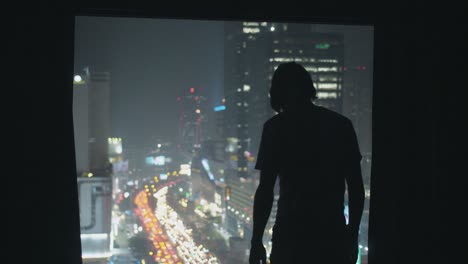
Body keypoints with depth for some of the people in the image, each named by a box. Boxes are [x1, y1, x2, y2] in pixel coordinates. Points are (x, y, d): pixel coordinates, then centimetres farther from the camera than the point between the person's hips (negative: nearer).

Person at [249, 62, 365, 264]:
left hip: (292, 236, -3)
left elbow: (266, 190, -6)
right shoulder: (341, 124, 6)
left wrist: (256, 241, 2)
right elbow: (356, 188, 7)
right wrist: (353, 236, 17)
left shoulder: (276, 128, -3)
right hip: (334, 236, 3)